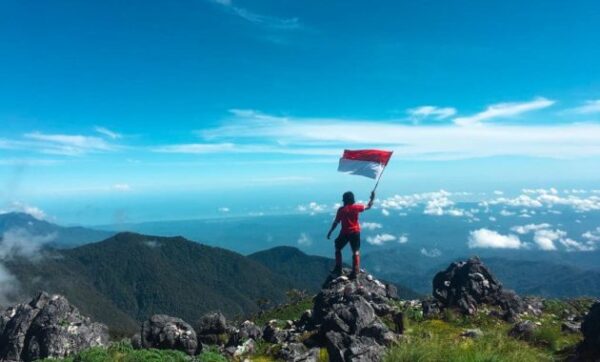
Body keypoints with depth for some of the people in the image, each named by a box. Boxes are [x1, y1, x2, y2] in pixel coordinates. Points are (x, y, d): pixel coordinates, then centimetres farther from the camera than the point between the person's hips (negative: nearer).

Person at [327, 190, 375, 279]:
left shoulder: (341, 209, -9)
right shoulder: (356, 207, -7)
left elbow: (336, 222, -5)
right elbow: (368, 207, 8)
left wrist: (330, 232, 5)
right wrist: (372, 198, 20)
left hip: (344, 233, -1)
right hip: (355, 232, 1)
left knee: (338, 249, 16)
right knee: (356, 251, 9)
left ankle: (338, 269, 15)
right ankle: (355, 271, 5)